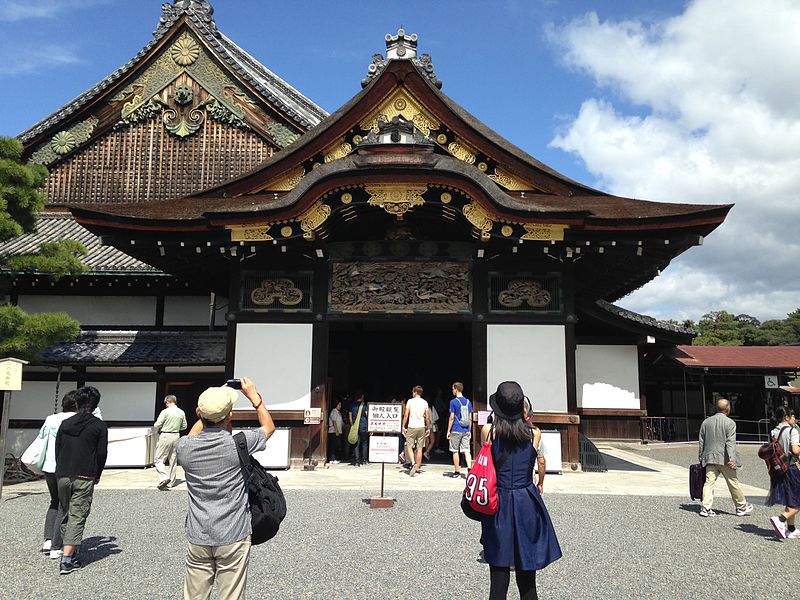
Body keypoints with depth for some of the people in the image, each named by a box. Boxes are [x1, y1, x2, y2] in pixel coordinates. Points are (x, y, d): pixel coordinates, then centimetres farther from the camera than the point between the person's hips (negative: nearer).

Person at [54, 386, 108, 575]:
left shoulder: (65, 424, 9)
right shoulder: (99, 426, -2)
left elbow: (57, 450, 11)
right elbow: (102, 453, -2)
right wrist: (97, 475, 12)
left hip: (63, 476, 4)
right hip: (84, 478, -4)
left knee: (66, 515, 16)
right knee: (77, 517, -3)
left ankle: (70, 553, 21)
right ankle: (67, 560, -9)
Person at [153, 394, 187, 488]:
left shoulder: (165, 412, -12)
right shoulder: (181, 412, 4)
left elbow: (156, 425, -11)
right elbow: (184, 426, 13)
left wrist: (157, 429, 11)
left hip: (165, 436, -6)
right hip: (176, 436, 6)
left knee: (159, 459, 0)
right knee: (173, 460, 13)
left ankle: (164, 477, -18)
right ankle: (171, 481, 18)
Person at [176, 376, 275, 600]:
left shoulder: (184, 447, -7)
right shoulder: (238, 444, -15)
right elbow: (269, 426, 6)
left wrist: (210, 405, 18)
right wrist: (253, 395, 13)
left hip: (197, 538, 3)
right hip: (233, 539, -3)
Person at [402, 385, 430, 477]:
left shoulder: (410, 401, -4)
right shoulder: (425, 402, 5)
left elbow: (406, 415, -5)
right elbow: (427, 417, 6)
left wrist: (403, 426, 2)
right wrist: (428, 428, 14)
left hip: (412, 427, -3)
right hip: (422, 427, 3)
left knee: (409, 446, 5)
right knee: (419, 448, 8)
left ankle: (413, 463, -16)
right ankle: (417, 468, 13)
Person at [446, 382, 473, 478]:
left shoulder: (453, 402, -8)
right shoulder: (468, 401, 8)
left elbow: (452, 418, -9)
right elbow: (470, 418, 10)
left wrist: (448, 431, -2)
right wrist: (469, 431, 17)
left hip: (456, 430, -4)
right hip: (466, 430, 4)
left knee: (455, 451, 6)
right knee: (466, 450, 3)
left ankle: (457, 472, 11)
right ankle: (469, 468, -12)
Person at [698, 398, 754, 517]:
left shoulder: (706, 422, 10)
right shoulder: (729, 422, -5)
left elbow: (701, 442, 13)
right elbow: (730, 442, -14)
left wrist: (701, 458, 19)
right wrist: (732, 459, -18)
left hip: (710, 458, 4)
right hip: (724, 459, -4)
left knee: (709, 482, 1)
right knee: (733, 483, 9)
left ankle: (706, 507, -7)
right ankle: (742, 507, 22)